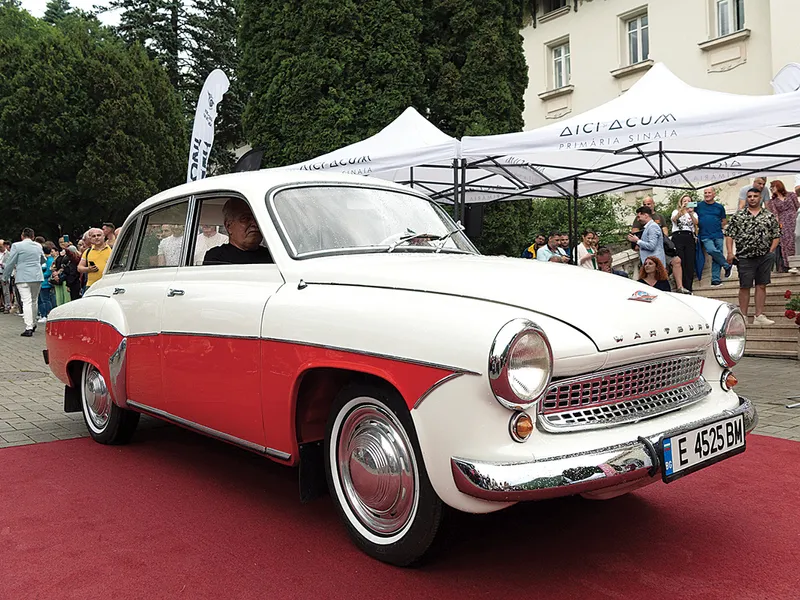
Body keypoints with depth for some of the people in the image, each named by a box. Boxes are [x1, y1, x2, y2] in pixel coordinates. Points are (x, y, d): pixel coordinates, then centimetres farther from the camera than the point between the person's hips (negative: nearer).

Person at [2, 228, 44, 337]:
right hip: (37, 277, 4)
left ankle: (29, 328, -14)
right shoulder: (38, 246, 8)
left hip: (23, 278, -4)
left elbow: (10, 262, -3)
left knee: (26, 302, -8)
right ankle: (32, 324, 27)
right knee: (34, 301, 16)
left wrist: (5, 277, 7)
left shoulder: (17, 245, -6)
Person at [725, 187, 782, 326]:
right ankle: (743, 316, 8)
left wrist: (770, 252, -1)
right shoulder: (738, 216, 5)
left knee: (761, 286, 4)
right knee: (744, 287, 2)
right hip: (745, 257, -1)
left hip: (764, 257, 2)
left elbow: (776, 236, 10)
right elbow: (729, 235, 3)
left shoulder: (769, 216, 9)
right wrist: (730, 252, -6)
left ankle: (759, 316, 8)